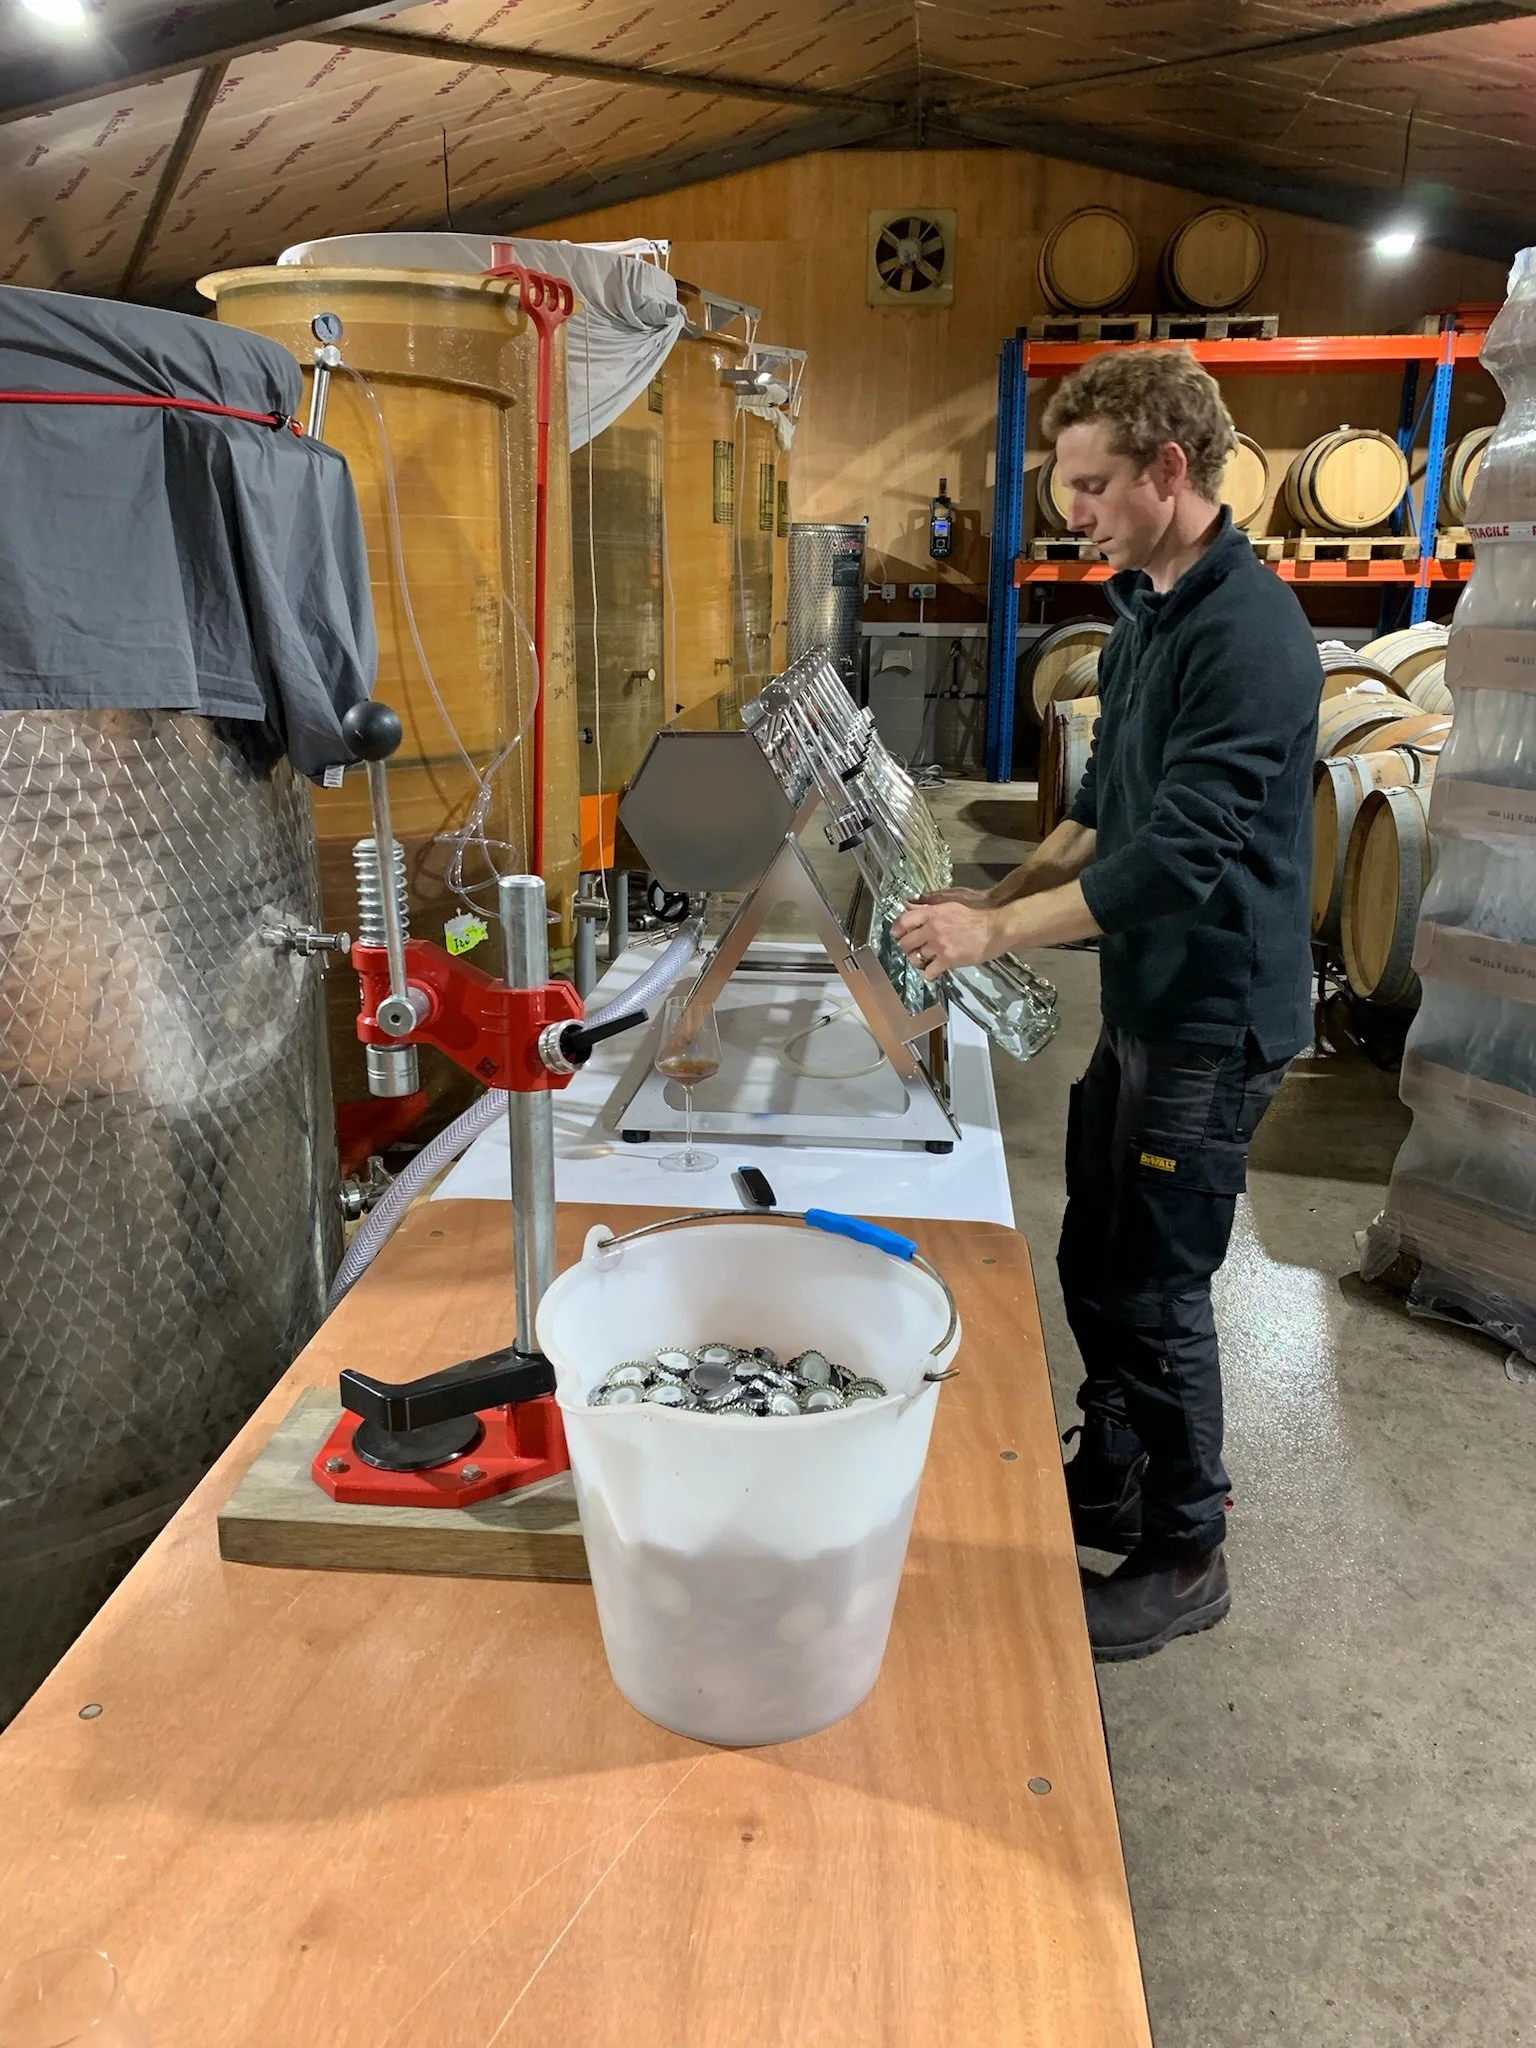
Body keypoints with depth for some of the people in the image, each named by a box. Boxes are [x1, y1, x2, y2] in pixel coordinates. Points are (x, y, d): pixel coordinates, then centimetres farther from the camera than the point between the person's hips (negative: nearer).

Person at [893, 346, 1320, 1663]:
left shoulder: (1249, 629, -21)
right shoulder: (1147, 608, 10)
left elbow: (1182, 852, -27)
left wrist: (1001, 933, -23)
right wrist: (1004, 895, 5)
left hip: (1214, 1017, -9)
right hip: (1143, 1001, 9)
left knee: (1157, 1295, 2)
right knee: (1094, 1267, 18)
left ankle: (1187, 1561, 24)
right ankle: (1106, 1494, 38)